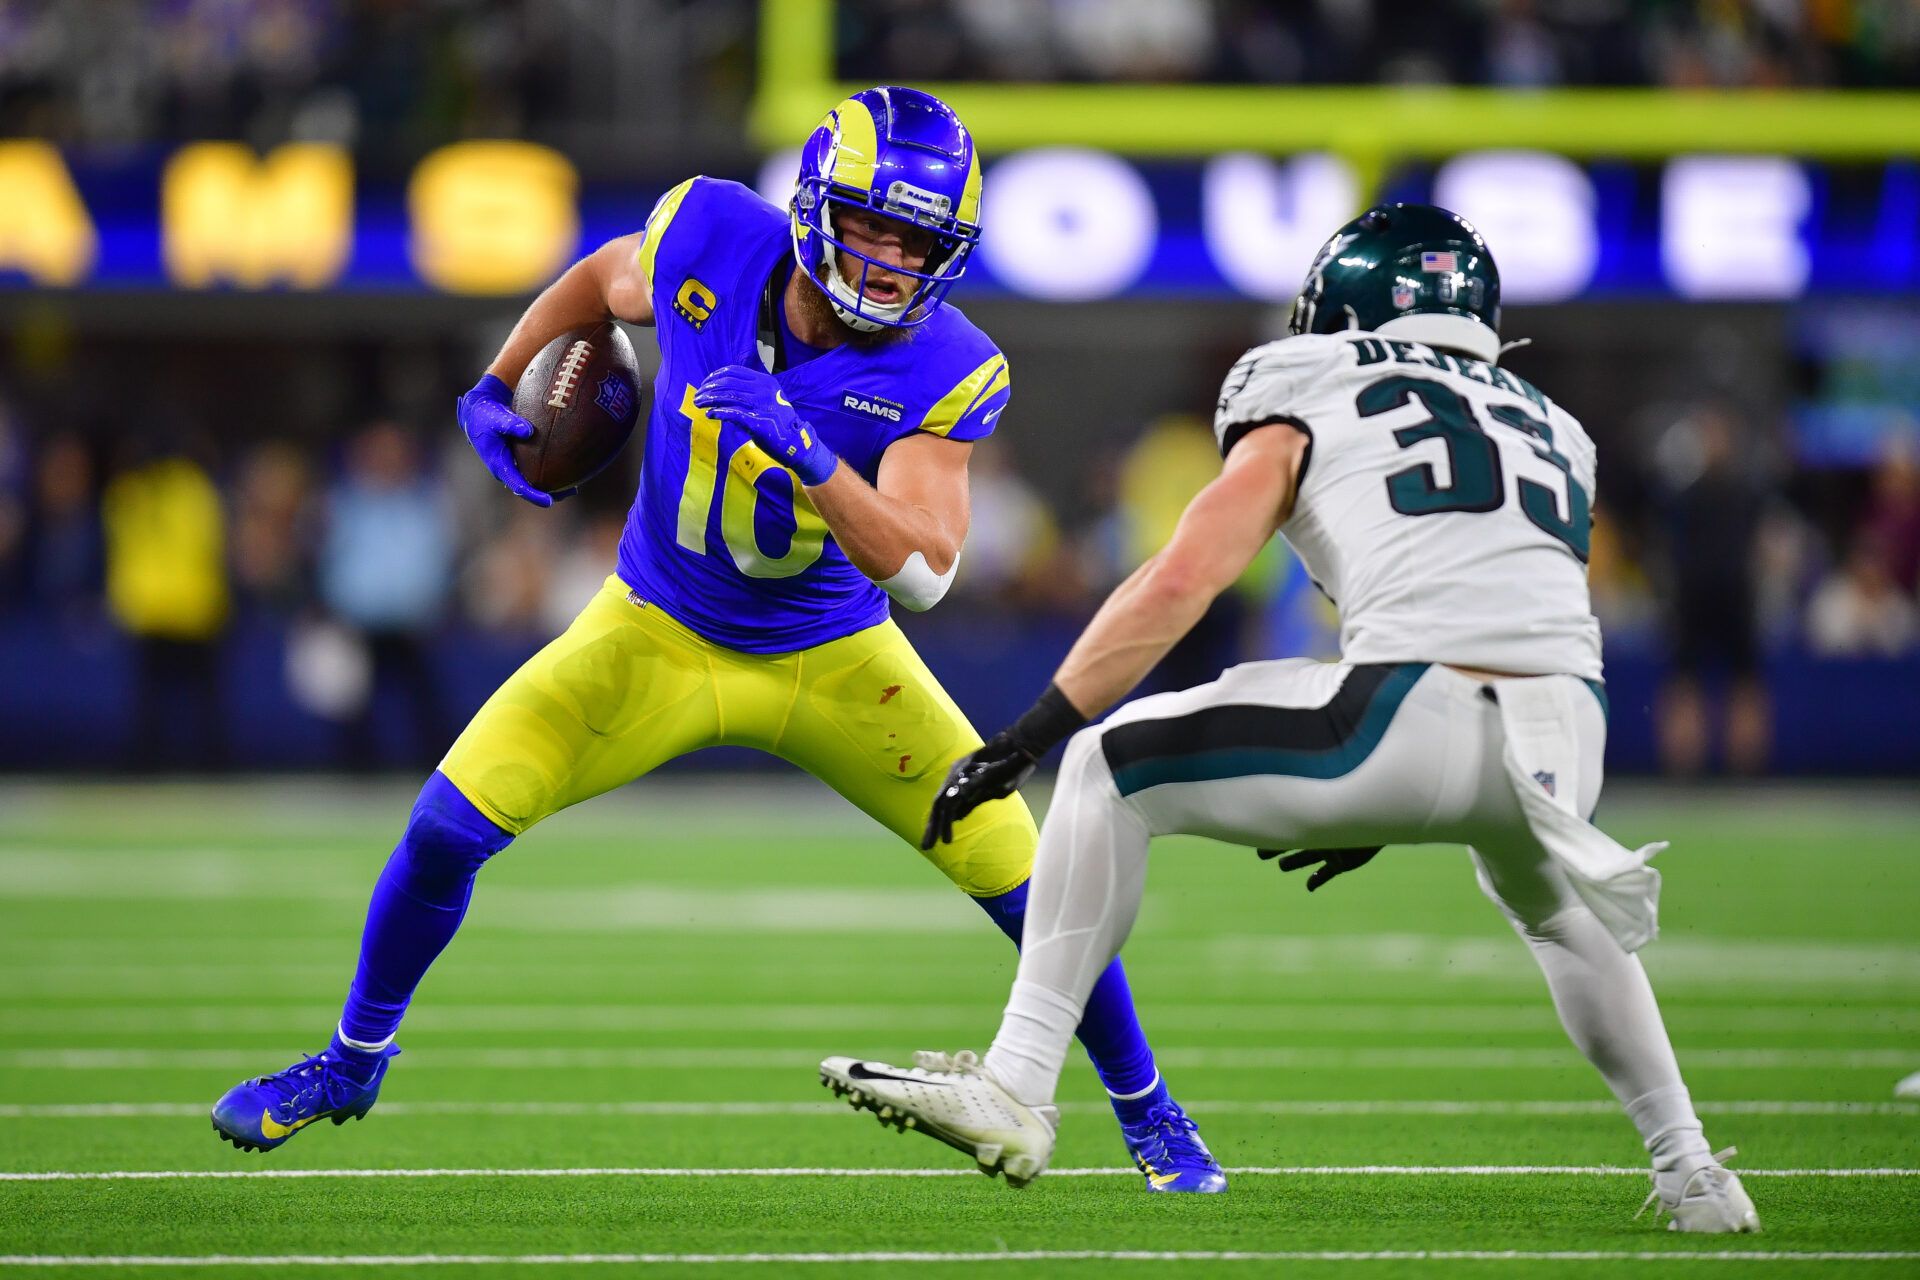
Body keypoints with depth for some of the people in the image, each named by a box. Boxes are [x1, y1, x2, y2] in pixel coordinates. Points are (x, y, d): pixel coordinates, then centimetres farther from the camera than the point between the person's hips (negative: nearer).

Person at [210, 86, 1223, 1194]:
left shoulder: (943, 373, -24)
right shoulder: (712, 242, -19)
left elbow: (922, 571, -34)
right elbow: (602, 280, 6)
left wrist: (810, 457, -47)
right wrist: (495, 387, 7)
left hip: (833, 663, -1)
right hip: (659, 634, 1)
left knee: (1024, 876, -8)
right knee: (451, 826, -12)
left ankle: (1148, 1111, 17)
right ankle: (355, 1061, 14)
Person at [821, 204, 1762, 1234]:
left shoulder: (1308, 410, 16)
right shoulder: (1549, 430, 30)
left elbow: (1178, 584, 5)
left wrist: (1023, 740, 7)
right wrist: (1387, 816, 39)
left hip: (1419, 719, -5)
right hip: (1571, 746, 5)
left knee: (1110, 770, 13)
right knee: (1547, 906, 41)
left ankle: (1016, 1086, 4)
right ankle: (1689, 1172, 33)